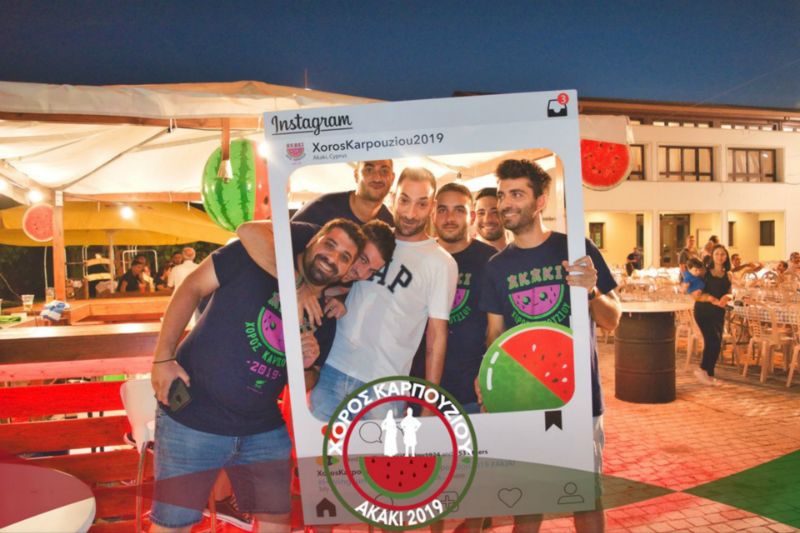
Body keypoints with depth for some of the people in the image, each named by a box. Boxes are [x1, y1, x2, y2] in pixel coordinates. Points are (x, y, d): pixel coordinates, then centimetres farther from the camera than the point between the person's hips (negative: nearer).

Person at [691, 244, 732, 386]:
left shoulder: (727, 275, 9)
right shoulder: (705, 272, -5)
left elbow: (728, 293, 12)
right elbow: (696, 294, -10)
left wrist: (726, 297, -11)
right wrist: (712, 299, -20)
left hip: (719, 311, 5)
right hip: (703, 310, -5)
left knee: (716, 343, 3)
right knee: (713, 339, -15)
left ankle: (710, 374, 14)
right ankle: (702, 369, 1)